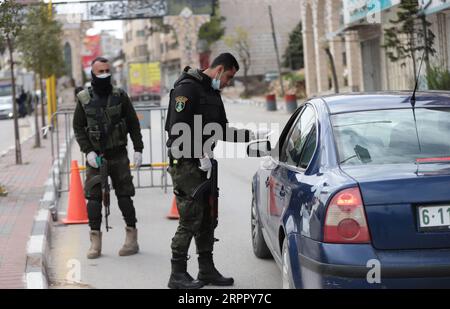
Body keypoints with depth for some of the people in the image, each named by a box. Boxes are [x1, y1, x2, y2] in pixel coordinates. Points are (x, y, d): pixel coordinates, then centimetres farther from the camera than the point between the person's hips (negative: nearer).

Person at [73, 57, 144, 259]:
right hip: (95, 157, 1)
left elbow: (133, 124, 5)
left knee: (124, 196, 3)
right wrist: (88, 151, -7)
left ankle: (132, 238, 11)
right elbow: (78, 127, 4)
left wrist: (138, 150, -1)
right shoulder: (84, 99, 2)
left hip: (118, 155, 0)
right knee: (93, 198, -3)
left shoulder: (120, 96, 1)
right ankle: (95, 241, 4)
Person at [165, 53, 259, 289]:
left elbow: (221, 131, 22)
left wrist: (249, 135, 10)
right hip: (185, 163, -10)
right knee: (190, 218, -9)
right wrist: (201, 156, -22)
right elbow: (178, 129, -20)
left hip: (201, 165, 10)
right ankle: (178, 275, -2)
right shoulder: (187, 88, -12)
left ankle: (207, 270, 21)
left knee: (207, 219, 12)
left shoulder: (213, 93, 18)